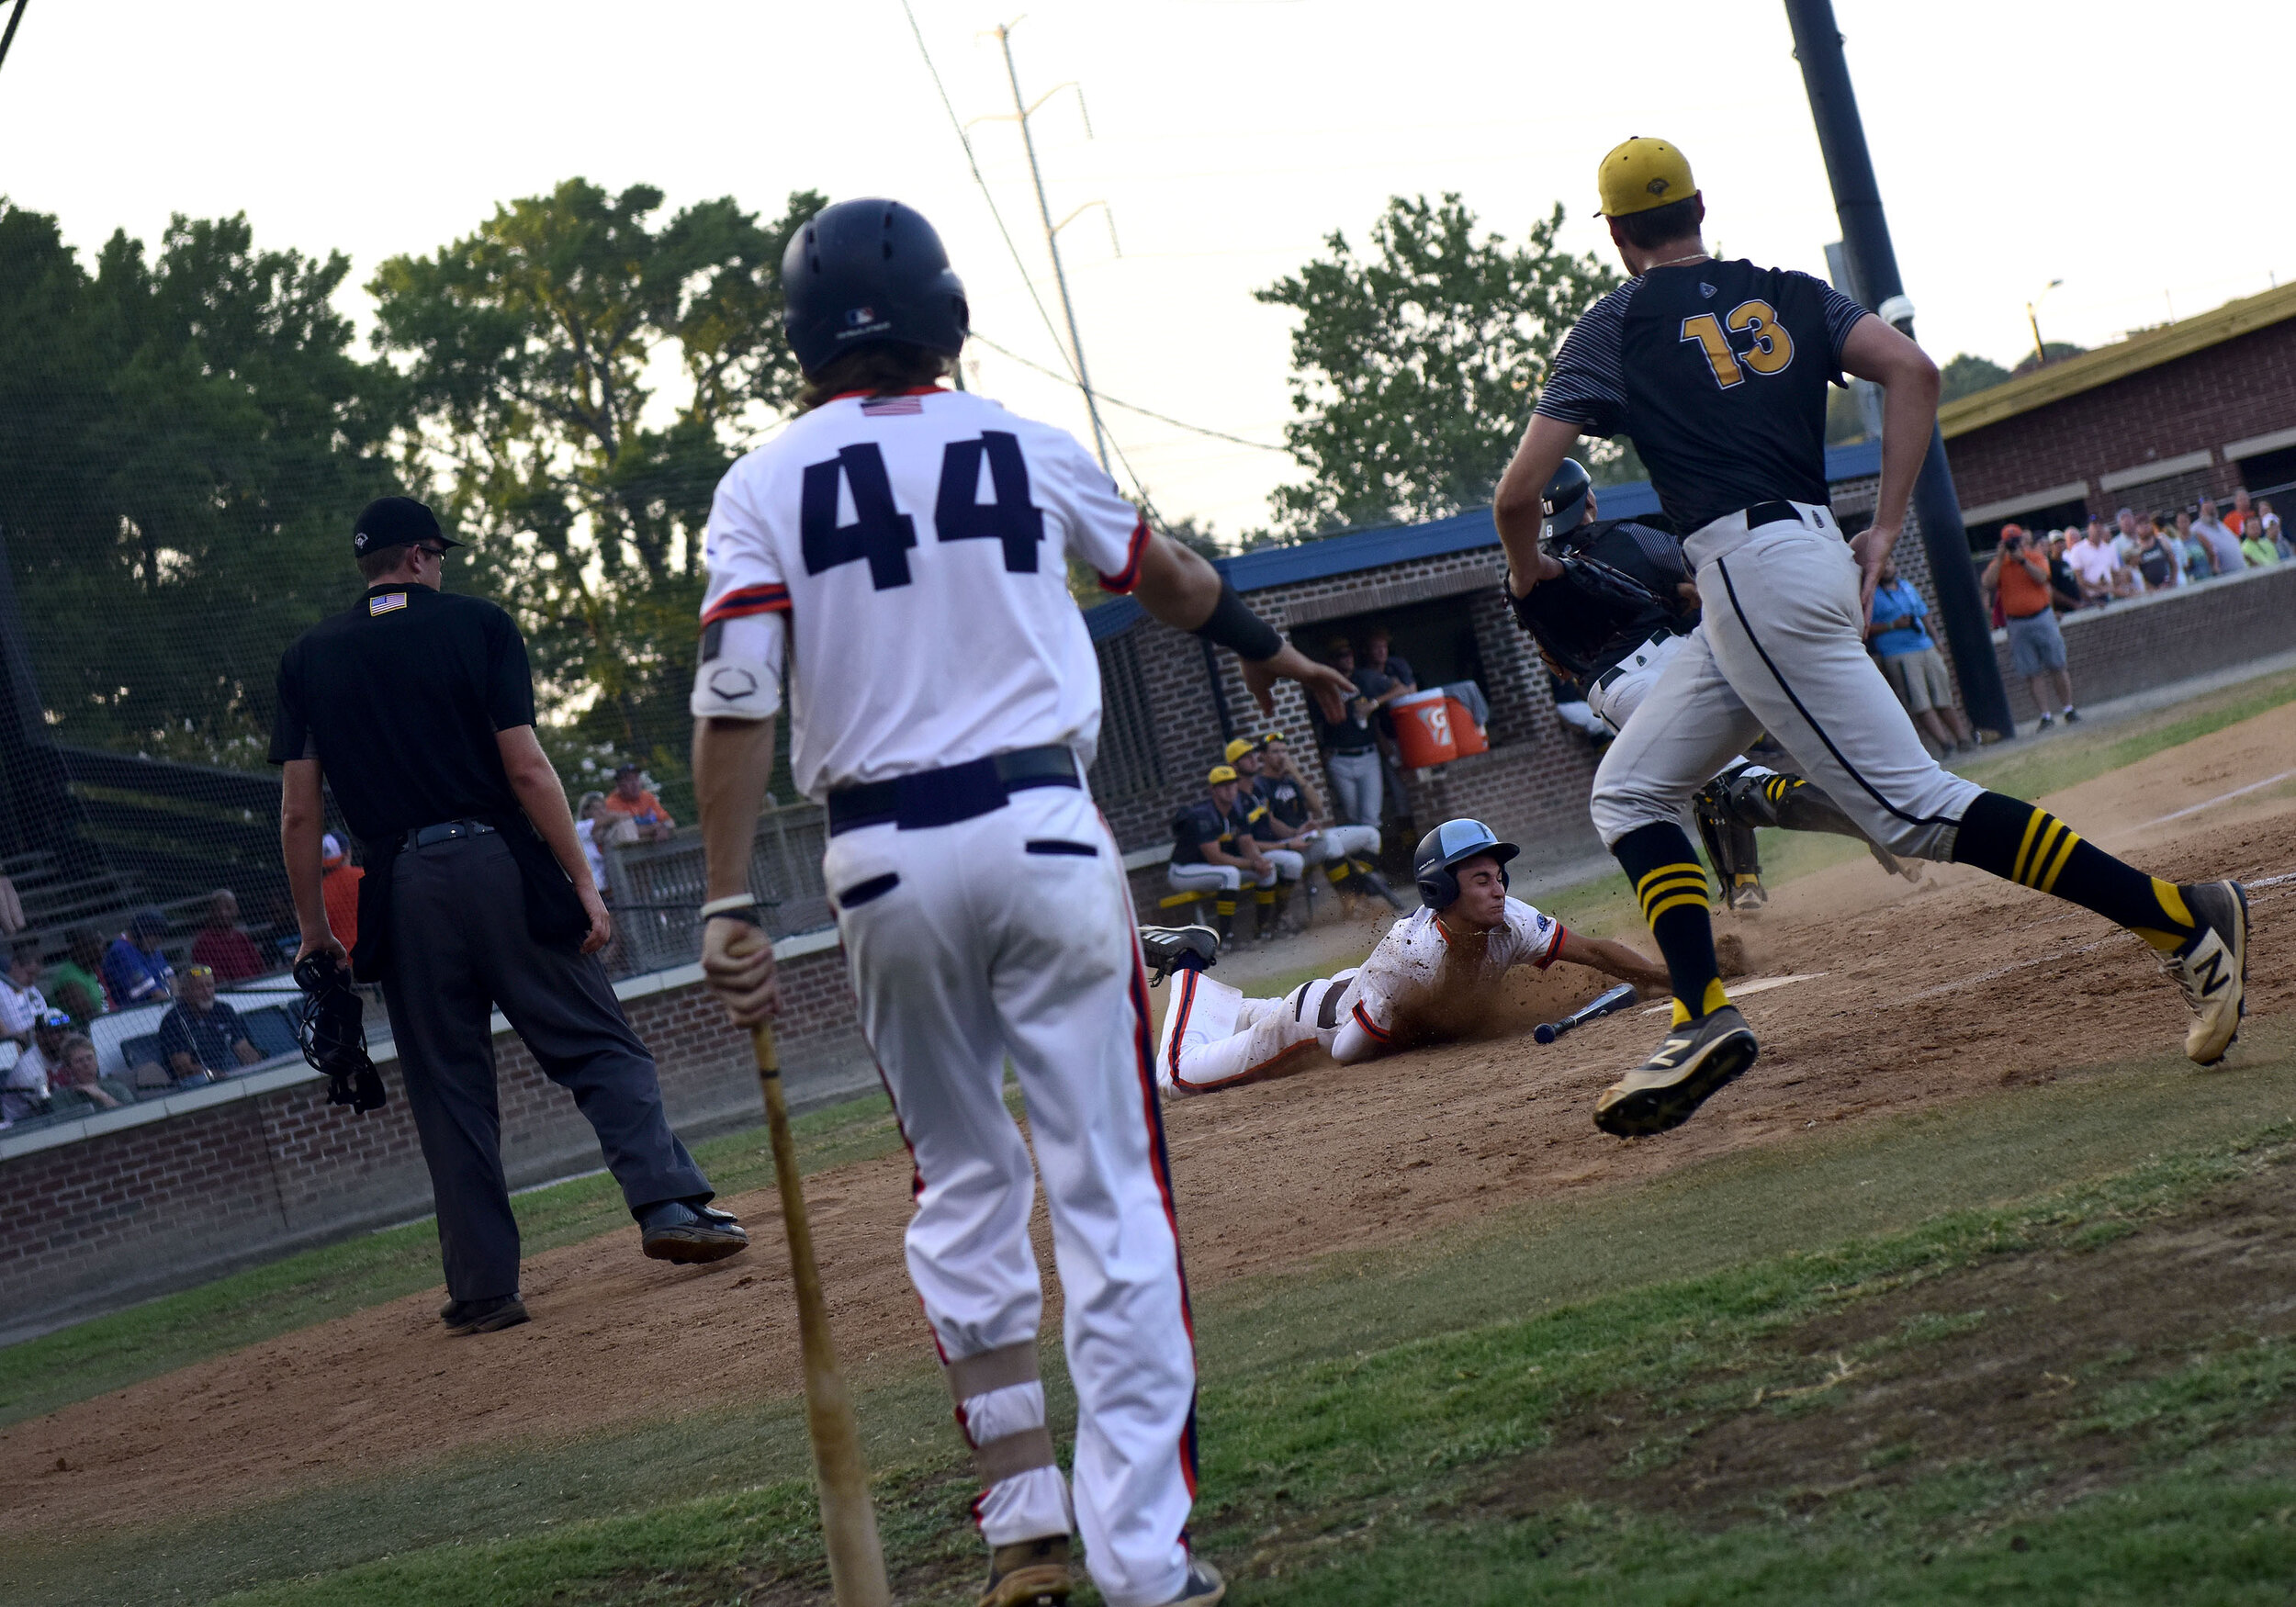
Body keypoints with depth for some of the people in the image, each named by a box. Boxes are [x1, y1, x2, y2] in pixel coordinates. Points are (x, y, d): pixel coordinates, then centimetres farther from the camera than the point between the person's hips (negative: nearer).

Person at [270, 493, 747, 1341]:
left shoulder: (308, 660, 10)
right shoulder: (475, 625, 2)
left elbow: (299, 813, 5)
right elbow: (526, 769, -6)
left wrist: (314, 932, 12)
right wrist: (582, 883, -5)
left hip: (401, 890, 2)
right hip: (500, 866, -2)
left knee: (449, 1089, 7)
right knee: (601, 1046, 5)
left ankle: (484, 1286, 5)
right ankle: (669, 1205, -9)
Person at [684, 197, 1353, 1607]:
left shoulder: (764, 487, 3)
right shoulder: (1027, 449, 7)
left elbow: (736, 701, -9)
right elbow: (1169, 576, 25)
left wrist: (731, 906, -8)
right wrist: (1269, 652, 44)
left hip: (883, 860, 1)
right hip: (1042, 831, -1)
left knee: (964, 1177, 16)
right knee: (1109, 1187, 0)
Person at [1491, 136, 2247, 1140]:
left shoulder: (1617, 328, 2)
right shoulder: (1787, 294, 18)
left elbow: (1518, 493, -2)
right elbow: (1912, 370, 2)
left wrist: (1529, 578, 20)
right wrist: (1883, 534, 4)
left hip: (1750, 567, -8)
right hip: (1816, 558, 8)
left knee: (1911, 807, -11)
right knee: (1628, 793, 13)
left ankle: (2185, 919, -14)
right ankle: (1704, 1019, 0)